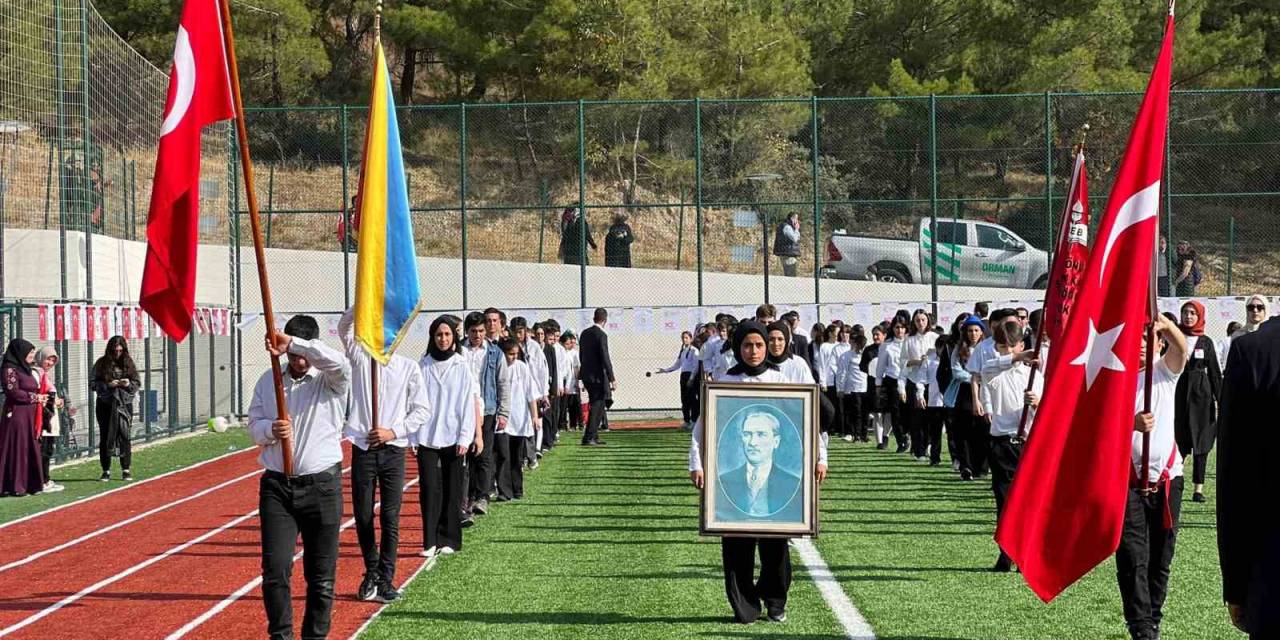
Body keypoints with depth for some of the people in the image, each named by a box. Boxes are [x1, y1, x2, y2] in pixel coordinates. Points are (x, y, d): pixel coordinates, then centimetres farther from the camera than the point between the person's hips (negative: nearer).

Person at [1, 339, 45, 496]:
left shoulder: (26, 369, 17)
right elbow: (13, 392, -18)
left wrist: (40, 398, 5)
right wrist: (35, 397, -11)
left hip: (29, 416, 9)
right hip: (17, 414, -9)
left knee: (30, 449, 8)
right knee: (17, 449, -6)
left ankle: (29, 484, 11)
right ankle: (15, 486, -3)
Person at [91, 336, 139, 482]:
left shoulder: (128, 363, 6)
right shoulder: (102, 364, 0)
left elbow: (137, 384, 9)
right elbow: (94, 384, -1)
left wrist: (129, 384, -12)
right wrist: (108, 385, -16)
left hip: (124, 404, 1)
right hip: (105, 405, -1)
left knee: (124, 437, -2)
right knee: (105, 437, 2)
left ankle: (126, 470, 5)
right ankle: (106, 471, 9)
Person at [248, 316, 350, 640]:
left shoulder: (329, 381, -2)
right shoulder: (268, 381, 10)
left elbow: (338, 362, -25)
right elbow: (254, 425, 8)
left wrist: (293, 343, -31)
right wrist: (271, 430, -15)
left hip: (322, 486, -2)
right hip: (276, 486, 2)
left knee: (321, 574, 5)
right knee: (275, 570, -6)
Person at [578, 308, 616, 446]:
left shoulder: (585, 333, 10)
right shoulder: (601, 335, -14)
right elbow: (605, 358, -18)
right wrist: (612, 379, -16)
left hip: (586, 374, 8)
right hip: (598, 375, -8)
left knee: (598, 405, 17)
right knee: (597, 406, -4)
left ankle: (594, 436, 20)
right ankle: (588, 438, -9)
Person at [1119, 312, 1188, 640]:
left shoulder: (1165, 372, 6)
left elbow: (1181, 347, -16)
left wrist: (1166, 325, -38)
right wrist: (1132, 424, -27)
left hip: (1167, 476, 3)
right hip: (1127, 478, -2)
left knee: (1160, 559, 8)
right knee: (1132, 557, -11)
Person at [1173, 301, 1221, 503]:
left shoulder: (1206, 342, 7)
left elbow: (1214, 372, 10)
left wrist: (1220, 400, 4)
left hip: (1201, 395, 1)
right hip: (1178, 394, -1)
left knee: (1201, 442, 1)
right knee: (1178, 441, -4)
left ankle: (1198, 487, 3)